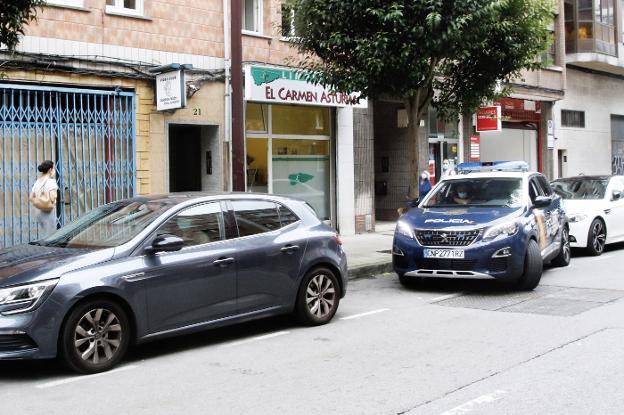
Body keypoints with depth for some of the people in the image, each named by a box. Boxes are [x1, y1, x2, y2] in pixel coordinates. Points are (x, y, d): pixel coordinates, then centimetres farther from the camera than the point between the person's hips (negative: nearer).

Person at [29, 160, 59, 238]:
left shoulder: (37, 182, 10)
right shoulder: (51, 181, -12)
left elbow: (30, 198, 8)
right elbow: (52, 199, -21)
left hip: (38, 212, 7)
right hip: (48, 213, -7)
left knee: (42, 236, 14)